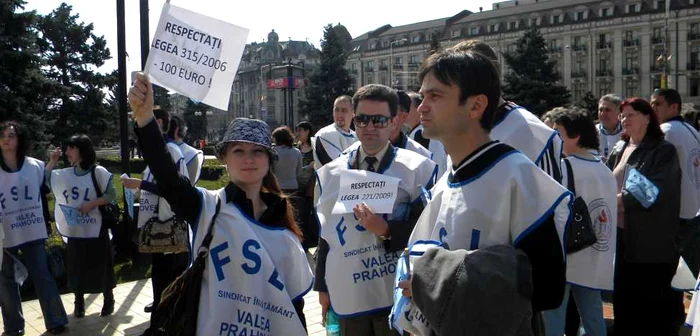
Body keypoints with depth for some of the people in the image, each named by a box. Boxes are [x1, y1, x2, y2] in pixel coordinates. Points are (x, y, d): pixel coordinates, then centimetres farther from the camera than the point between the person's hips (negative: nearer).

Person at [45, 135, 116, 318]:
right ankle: (79, 302, 25)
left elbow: (111, 194, -8)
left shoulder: (98, 171, -7)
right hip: (75, 229, 4)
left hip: (95, 229, -4)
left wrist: (92, 204, -20)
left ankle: (108, 300, 20)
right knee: (76, 266, 11)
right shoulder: (65, 174, 7)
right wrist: (52, 162, 4)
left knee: (101, 265, 5)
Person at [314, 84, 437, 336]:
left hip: (400, 297, -3)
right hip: (348, 298, 3)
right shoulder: (330, 173, 7)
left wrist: (387, 230, -19)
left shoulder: (418, 169, -5)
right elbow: (326, 233, 14)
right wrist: (323, 286, 15)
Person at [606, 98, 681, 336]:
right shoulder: (619, 150, 13)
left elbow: (655, 192, -17)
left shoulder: (663, 151, -6)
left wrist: (621, 199, -19)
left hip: (650, 241, -6)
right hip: (621, 234, 6)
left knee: (651, 301, 2)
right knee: (623, 296, 16)